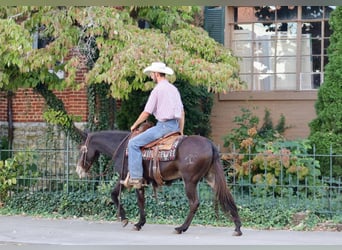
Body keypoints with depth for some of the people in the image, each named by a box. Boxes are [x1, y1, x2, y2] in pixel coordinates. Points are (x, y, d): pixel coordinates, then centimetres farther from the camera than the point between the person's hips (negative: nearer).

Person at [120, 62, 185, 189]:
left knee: (133, 143, -9)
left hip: (164, 125, -9)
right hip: (175, 125, 10)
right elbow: (182, 112, 20)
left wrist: (135, 125, 5)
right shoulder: (174, 88, 17)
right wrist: (181, 132, 26)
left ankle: (135, 178, -14)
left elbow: (146, 113, -10)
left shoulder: (157, 89, -9)